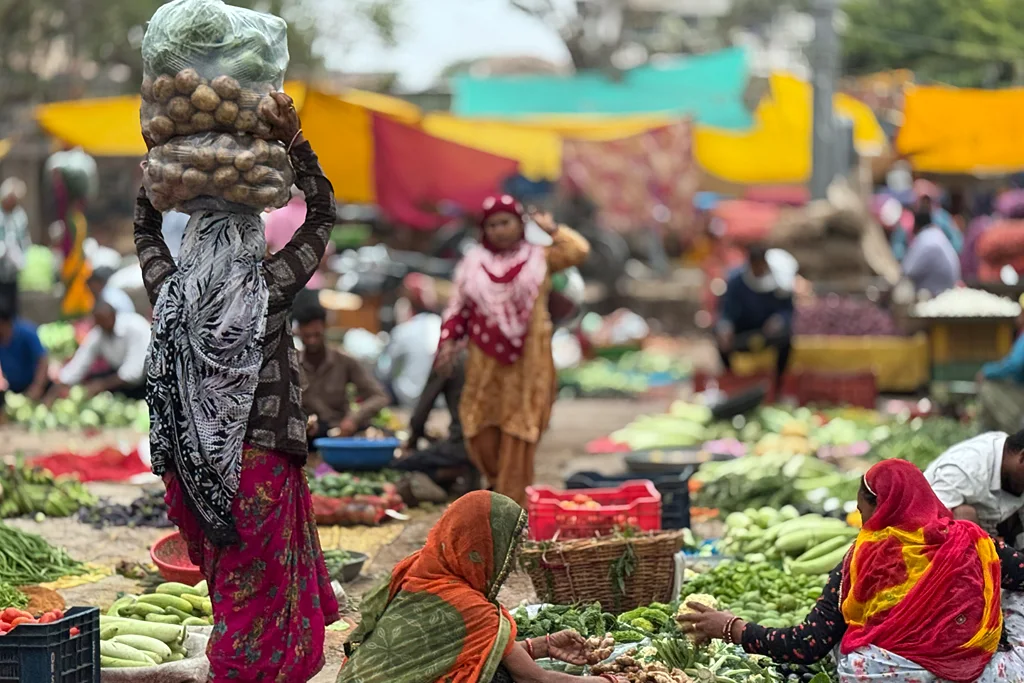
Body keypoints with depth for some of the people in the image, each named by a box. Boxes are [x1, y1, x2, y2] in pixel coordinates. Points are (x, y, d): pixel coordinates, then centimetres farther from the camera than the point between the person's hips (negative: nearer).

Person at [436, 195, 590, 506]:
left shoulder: (539, 257, 6)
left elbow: (579, 251, -8)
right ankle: (499, 481, 26)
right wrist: (449, 341, -2)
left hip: (527, 360, -2)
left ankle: (512, 501, 1)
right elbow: (459, 306, 9)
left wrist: (552, 230, 0)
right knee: (481, 428, 1)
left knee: (518, 433, -4)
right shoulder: (473, 262, 9)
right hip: (485, 360, 2)